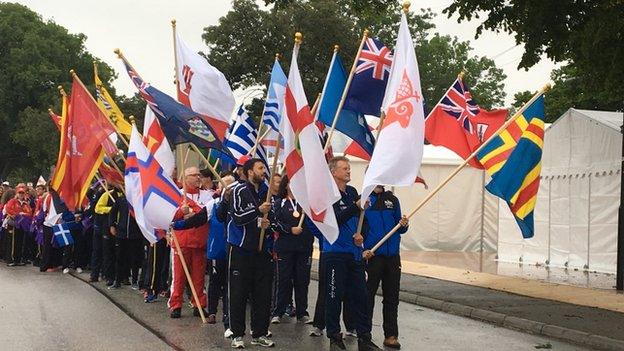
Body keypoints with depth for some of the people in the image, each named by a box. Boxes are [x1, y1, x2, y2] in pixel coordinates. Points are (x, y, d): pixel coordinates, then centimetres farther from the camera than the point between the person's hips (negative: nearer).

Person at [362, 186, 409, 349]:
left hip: (392, 256, 4)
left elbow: (398, 228, 16)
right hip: (372, 255, -4)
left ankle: (391, 335, 15)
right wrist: (361, 250, -16)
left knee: (392, 296, 7)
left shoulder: (392, 199, 10)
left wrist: (403, 225, -6)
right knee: (368, 295, 5)